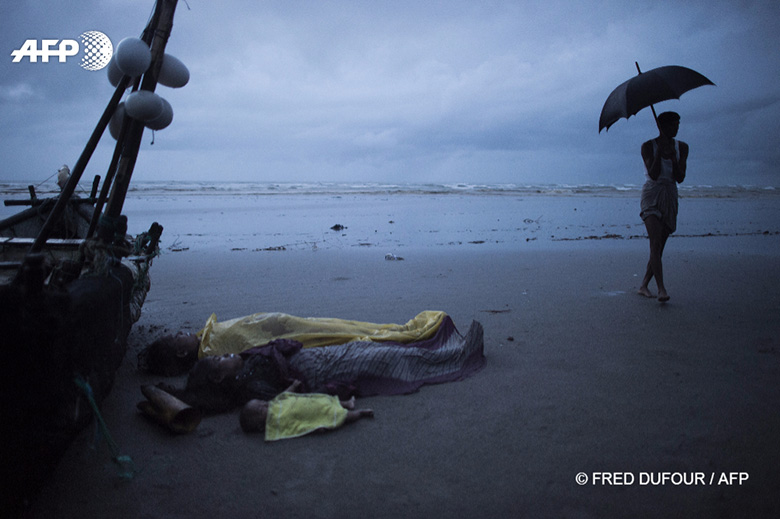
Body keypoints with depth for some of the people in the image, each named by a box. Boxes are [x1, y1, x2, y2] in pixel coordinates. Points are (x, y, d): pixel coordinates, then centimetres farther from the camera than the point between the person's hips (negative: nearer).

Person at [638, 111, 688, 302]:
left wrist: (673, 157, -15)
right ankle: (661, 289, -24)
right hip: (652, 195, -5)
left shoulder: (681, 147, 7)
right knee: (655, 243, -18)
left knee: (659, 247, 5)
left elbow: (680, 178, -1)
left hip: (670, 197, 5)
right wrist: (660, 151, -19)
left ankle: (644, 286, 16)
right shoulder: (648, 146, -5)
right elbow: (653, 174, -14)